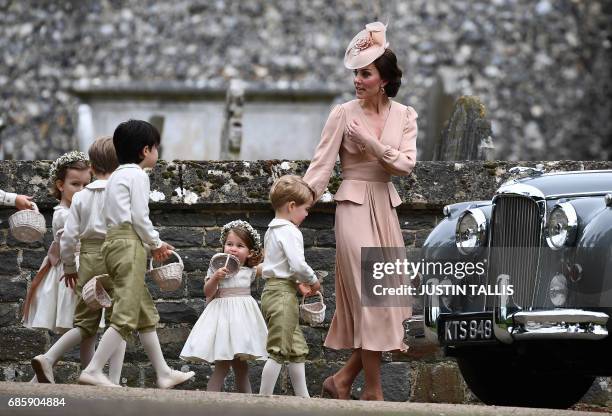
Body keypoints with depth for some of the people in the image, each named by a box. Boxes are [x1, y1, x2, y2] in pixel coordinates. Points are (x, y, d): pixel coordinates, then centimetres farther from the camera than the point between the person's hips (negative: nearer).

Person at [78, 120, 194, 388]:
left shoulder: (117, 175, 22)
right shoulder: (138, 175, -7)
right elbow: (139, 217, -14)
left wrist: (153, 243, 15)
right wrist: (156, 243, 1)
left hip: (114, 241, 10)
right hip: (130, 245, -10)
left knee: (146, 313, 14)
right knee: (126, 315, -12)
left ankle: (164, 374, 18)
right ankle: (93, 370, -18)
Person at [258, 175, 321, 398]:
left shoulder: (272, 231, 17)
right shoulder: (290, 231, -15)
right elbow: (298, 264, -23)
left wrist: (298, 282, 15)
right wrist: (313, 281, -5)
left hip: (273, 289, 11)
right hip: (283, 294, -11)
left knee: (297, 348, 16)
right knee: (277, 350, -8)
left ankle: (303, 398, 21)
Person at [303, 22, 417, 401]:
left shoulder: (404, 116, 6)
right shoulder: (344, 114, -4)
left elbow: (406, 164, -6)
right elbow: (321, 166, -7)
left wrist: (370, 141, -16)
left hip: (386, 209, 5)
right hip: (354, 209, -5)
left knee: (386, 299, 4)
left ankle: (344, 379, 15)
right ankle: (373, 391, 0)